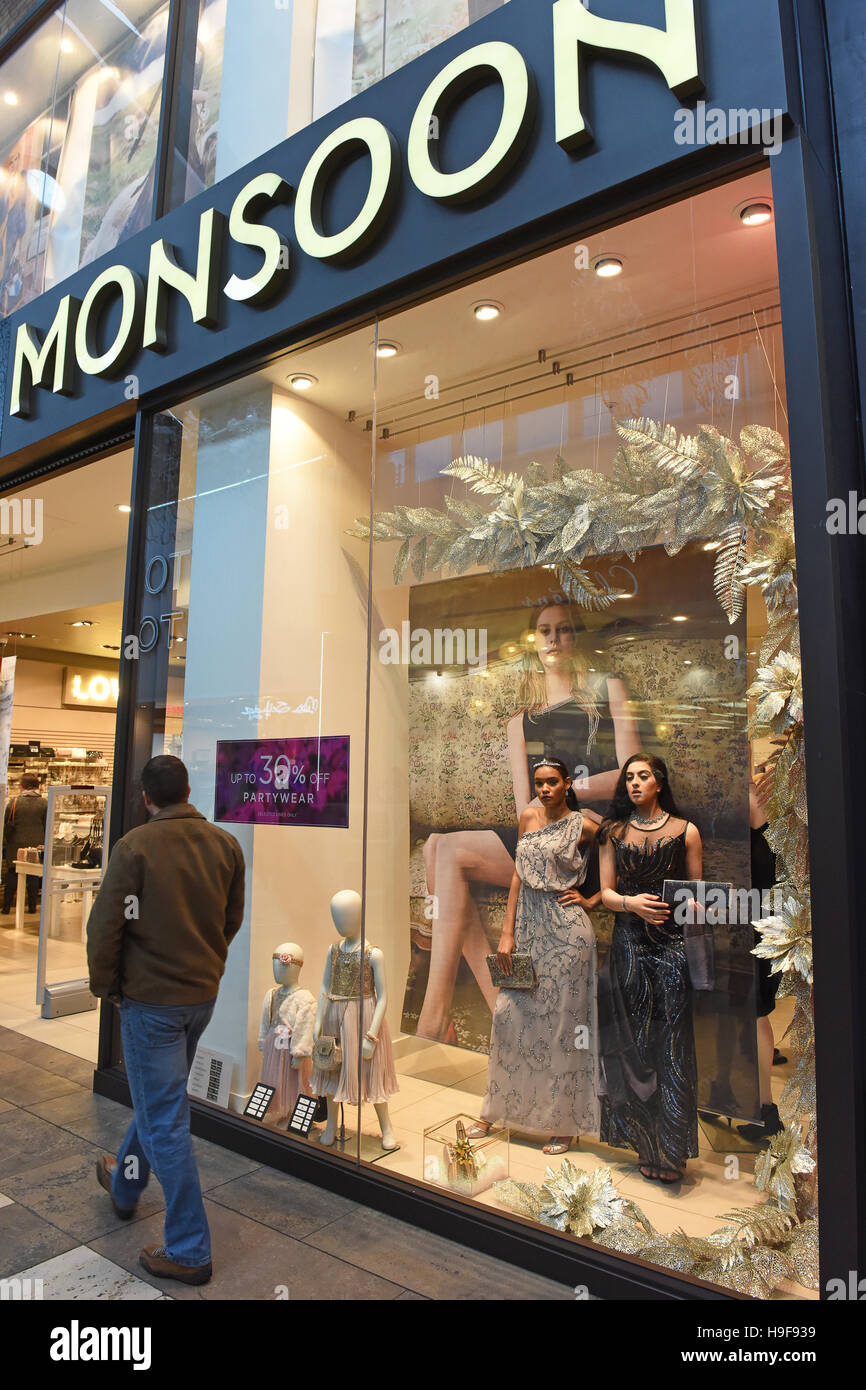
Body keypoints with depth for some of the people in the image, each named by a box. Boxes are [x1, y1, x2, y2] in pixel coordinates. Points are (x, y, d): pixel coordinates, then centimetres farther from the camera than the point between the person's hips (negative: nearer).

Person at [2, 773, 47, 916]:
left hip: (16, 846, -1)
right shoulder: (44, 803, -4)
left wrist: (5, 843, 13)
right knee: (33, 878, 9)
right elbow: (47, 827, 0)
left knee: (12, 876, 9)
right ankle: (32, 906, 11)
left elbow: (6, 825, 0)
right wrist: (44, 844, 11)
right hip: (36, 845, 1)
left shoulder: (14, 802, -6)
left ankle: (7, 906, 10)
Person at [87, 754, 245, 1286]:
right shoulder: (226, 845, -3)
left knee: (165, 1120, 6)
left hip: (151, 998, -6)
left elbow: (105, 926, -16)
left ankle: (189, 1251, 16)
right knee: (159, 1097, 26)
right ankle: (124, 1183, 51)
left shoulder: (134, 847, -18)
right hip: (204, 994, 6)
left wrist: (107, 985, 1)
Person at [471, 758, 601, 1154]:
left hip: (566, 931, -5)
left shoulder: (583, 826, -6)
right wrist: (507, 933, 4)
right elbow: (518, 875, 7)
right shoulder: (528, 817, 7)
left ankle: (565, 1123, 22)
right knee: (509, 1015, 8)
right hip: (529, 927, 5)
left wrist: (591, 899, -5)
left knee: (560, 1022, 4)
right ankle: (497, 1110, 27)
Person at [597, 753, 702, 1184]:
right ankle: (645, 1141, 21)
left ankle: (670, 1151, 8)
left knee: (671, 1043, -3)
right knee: (631, 1042, 5)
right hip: (628, 943, 2)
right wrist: (631, 902, -13)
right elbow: (606, 893, 7)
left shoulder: (685, 831, 3)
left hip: (672, 942, -2)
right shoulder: (613, 832, 8)